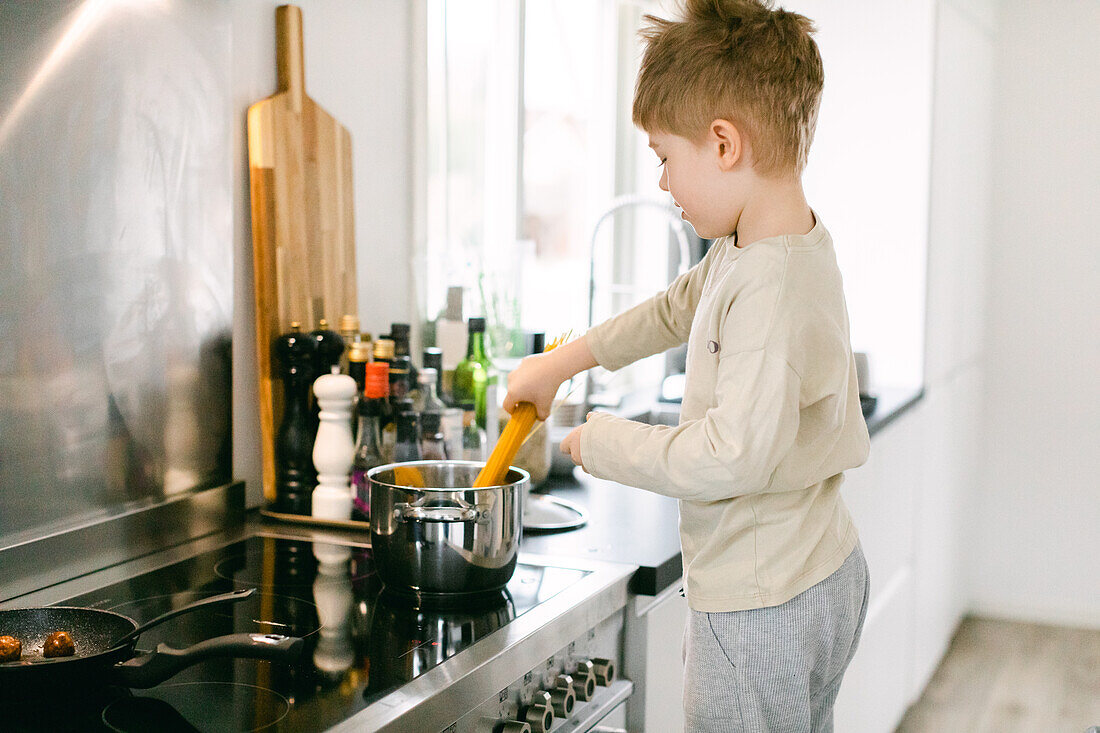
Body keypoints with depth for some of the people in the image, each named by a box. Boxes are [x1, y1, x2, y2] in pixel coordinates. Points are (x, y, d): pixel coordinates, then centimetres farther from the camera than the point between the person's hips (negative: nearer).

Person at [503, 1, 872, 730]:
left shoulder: (774, 287, -27)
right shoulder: (743, 252, 4)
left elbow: (732, 456, -32)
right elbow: (675, 309, 22)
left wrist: (603, 440, -17)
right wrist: (562, 361, 25)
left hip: (761, 603, -10)